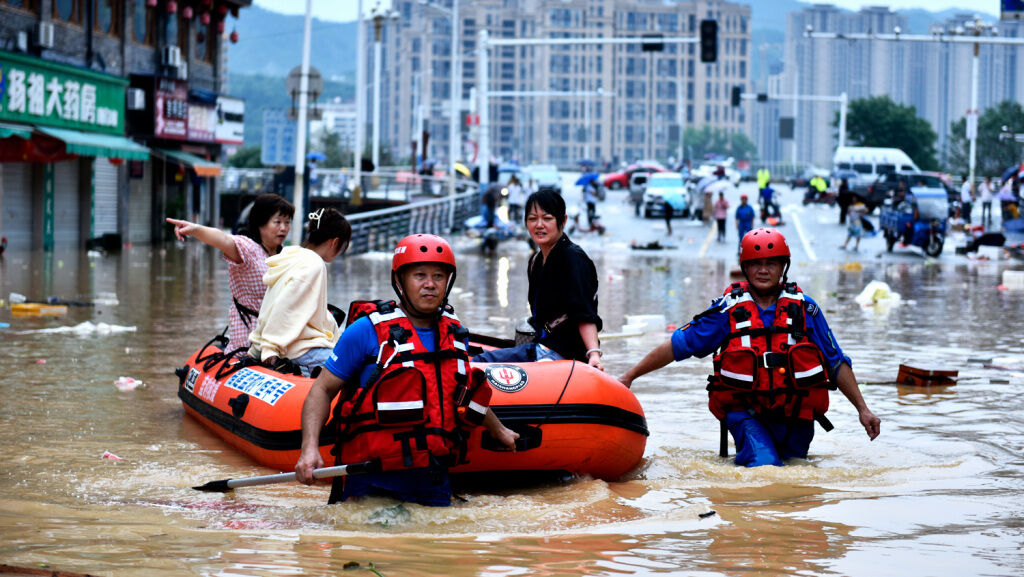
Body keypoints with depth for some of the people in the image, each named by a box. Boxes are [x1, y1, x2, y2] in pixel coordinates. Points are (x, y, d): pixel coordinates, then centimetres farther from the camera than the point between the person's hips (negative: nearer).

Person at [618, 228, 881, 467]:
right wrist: (629, 376, 1)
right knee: (764, 465, -22)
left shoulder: (804, 308, 3)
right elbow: (677, 345, 3)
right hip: (746, 414, -2)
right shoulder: (729, 310, -1)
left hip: (795, 417, 2)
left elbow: (837, 363, 10)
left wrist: (862, 408, 7)